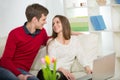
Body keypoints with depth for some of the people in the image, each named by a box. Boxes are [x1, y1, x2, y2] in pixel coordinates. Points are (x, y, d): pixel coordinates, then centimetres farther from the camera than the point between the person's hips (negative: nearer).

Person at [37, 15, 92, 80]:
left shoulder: (74, 39, 17)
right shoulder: (51, 42, 9)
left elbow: (81, 56, 9)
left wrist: (87, 67, -13)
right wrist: (62, 70, -28)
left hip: (65, 74, 1)